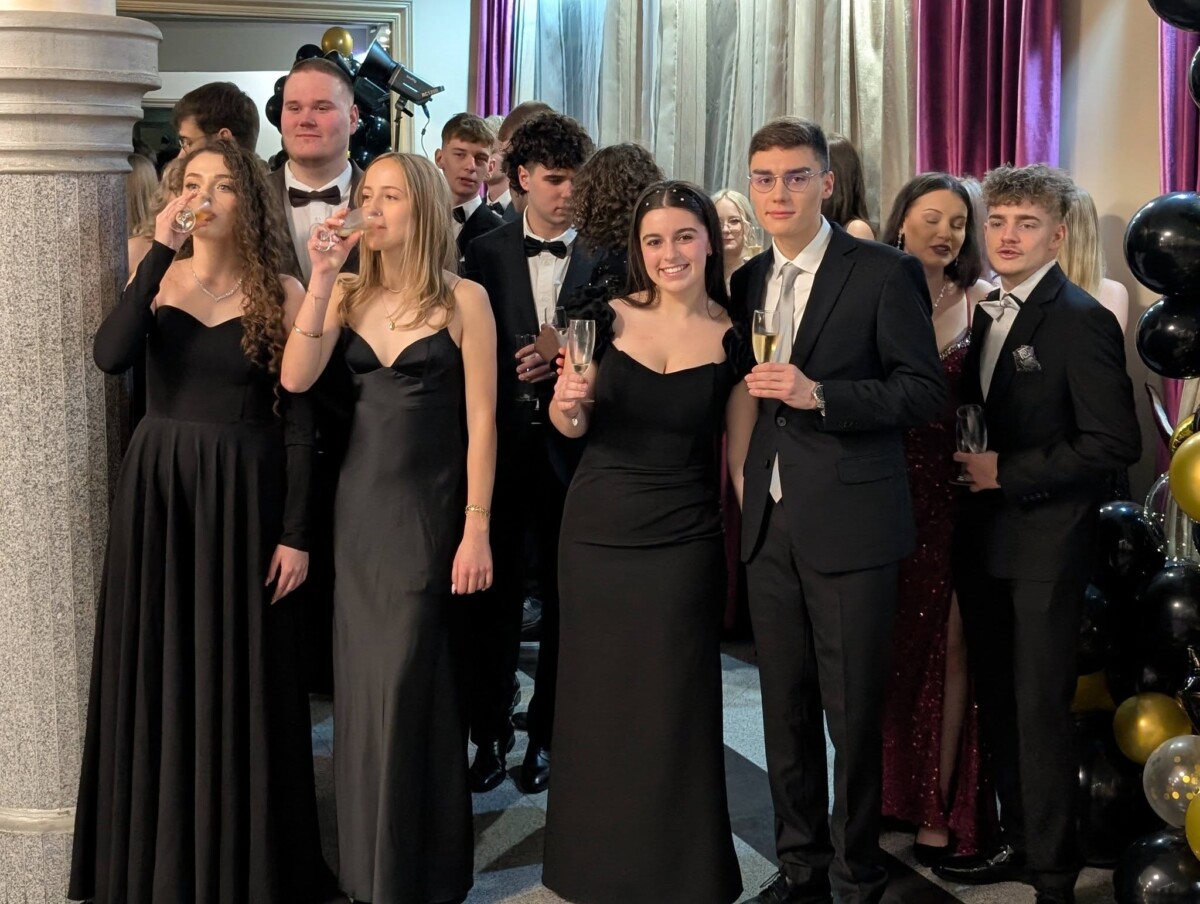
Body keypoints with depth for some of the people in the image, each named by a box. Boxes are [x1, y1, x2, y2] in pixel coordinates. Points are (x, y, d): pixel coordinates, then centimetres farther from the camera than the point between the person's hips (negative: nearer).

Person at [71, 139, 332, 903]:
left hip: (242, 497, -2)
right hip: (157, 490, 2)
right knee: (159, 674, 9)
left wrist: (296, 534, -8)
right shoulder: (160, 279, 3)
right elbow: (112, 355, -18)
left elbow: (299, 421, -4)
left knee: (238, 679, 5)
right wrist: (161, 253, -19)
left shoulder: (281, 292, -3)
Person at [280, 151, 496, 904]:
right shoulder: (349, 294, 5)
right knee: (363, 682, 11)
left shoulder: (463, 299, -6)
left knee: (408, 685, 0)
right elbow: (296, 379, -8)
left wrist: (477, 529, -11)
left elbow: (481, 419, -8)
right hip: (358, 502, 4)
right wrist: (321, 280, -15)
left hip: (427, 507, -4)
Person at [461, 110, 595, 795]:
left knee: (567, 595, 8)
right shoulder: (486, 254, 5)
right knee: (494, 592, 7)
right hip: (499, 444, 1)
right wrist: (516, 366, -12)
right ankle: (491, 733, 20)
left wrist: (565, 361, -17)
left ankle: (549, 734, 22)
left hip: (573, 447, -1)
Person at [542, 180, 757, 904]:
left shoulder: (734, 340, -3)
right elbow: (572, 427, 6)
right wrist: (567, 402, -16)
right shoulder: (609, 319, -1)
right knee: (597, 705, 13)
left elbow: (739, 459, 1)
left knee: (675, 715, 6)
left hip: (684, 545, -2)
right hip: (596, 535, 2)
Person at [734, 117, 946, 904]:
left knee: (853, 710, 2)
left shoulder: (885, 273, -6)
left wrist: (820, 395, -20)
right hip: (770, 527, 5)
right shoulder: (749, 280, 13)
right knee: (785, 707, 11)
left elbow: (926, 392, -10)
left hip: (850, 527, -5)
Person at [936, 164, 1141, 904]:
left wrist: (1009, 472, -17)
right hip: (985, 538, 8)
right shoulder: (989, 316, 11)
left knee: (1041, 710, -1)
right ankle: (1019, 842, 29)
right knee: (999, 702, 15)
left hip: (1045, 543, -7)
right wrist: (970, 465, 1)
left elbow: (1116, 442, -18)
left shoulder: (1082, 321, -13)